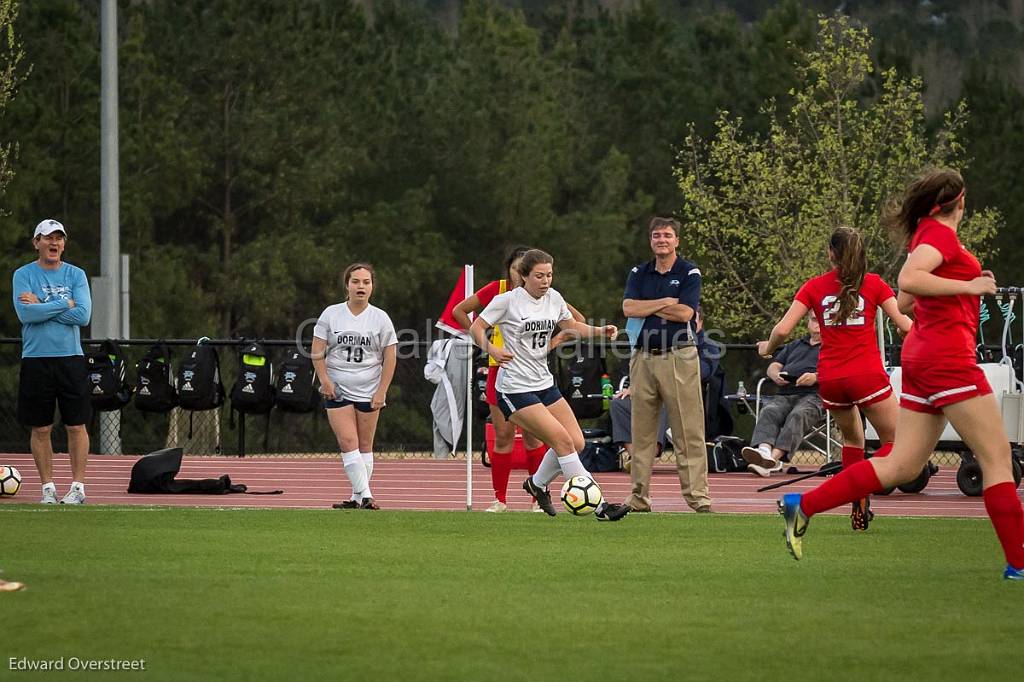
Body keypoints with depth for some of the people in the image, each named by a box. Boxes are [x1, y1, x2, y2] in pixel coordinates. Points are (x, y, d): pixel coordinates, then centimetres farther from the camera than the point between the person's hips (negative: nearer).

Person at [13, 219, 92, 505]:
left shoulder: (76, 275, 6)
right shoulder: (24, 275, 3)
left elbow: (83, 315, -8)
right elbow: (25, 314, -13)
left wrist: (41, 307, -9)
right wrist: (65, 304, -10)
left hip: (71, 358, 1)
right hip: (36, 360, -1)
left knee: (76, 426, -1)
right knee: (40, 429, 3)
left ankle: (78, 486, 5)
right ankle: (48, 488, 11)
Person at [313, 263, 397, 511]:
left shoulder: (380, 318, 2)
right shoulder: (331, 314, 2)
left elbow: (390, 356, 2)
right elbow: (317, 351, 2)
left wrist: (381, 391, -5)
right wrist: (324, 379, -9)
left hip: (369, 392, 0)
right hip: (337, 390, 0)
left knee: (365, 445, 3)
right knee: (348, 442, -11)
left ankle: (359, 498, 8)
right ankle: (365, 495, -14)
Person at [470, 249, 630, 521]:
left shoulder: (553, 298, 6)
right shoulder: (507, 300, -12)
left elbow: (572, 326, 20)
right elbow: (476, 328, -7)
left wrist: (600, 331, 2)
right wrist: (492, 350, -25)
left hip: (544, 384, 7)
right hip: (515, 388, -7)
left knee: (576, 443, 2)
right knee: (562, 439, -16)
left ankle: (537, 483, 28)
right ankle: (599, 507, -15)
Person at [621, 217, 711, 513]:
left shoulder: (689, 273, 3)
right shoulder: (639, 274, 14)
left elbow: (684, 313, -10)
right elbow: (628, 308, -1)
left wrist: (648, 307, -2)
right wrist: (665, 302, -7)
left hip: (678, 357, -4)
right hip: (644, 357, 4)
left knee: (688, 432, -7)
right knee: (641, 432, 5)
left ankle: (698, 496, -8)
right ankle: (639, 497, 9)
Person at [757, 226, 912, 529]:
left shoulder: (814, 286, 5)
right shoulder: (873, 283, 1)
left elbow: (782, 329, -1)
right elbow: (904, 325, -1)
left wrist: (767, 348, 20)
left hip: (830, 380, 3)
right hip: (867, 376, -3)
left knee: (852, 439, 24)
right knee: (894, 441, 8)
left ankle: (859, 512, 15)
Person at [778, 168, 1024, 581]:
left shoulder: (926, 234, 19)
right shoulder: (941, 233, -9)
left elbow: (902, 303, 25)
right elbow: (908, 280, -26)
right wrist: (968, 286, -19)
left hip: (922, 358, 9)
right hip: (948, 357, -9)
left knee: (900, 467, 7)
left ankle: (803, 505, 4)